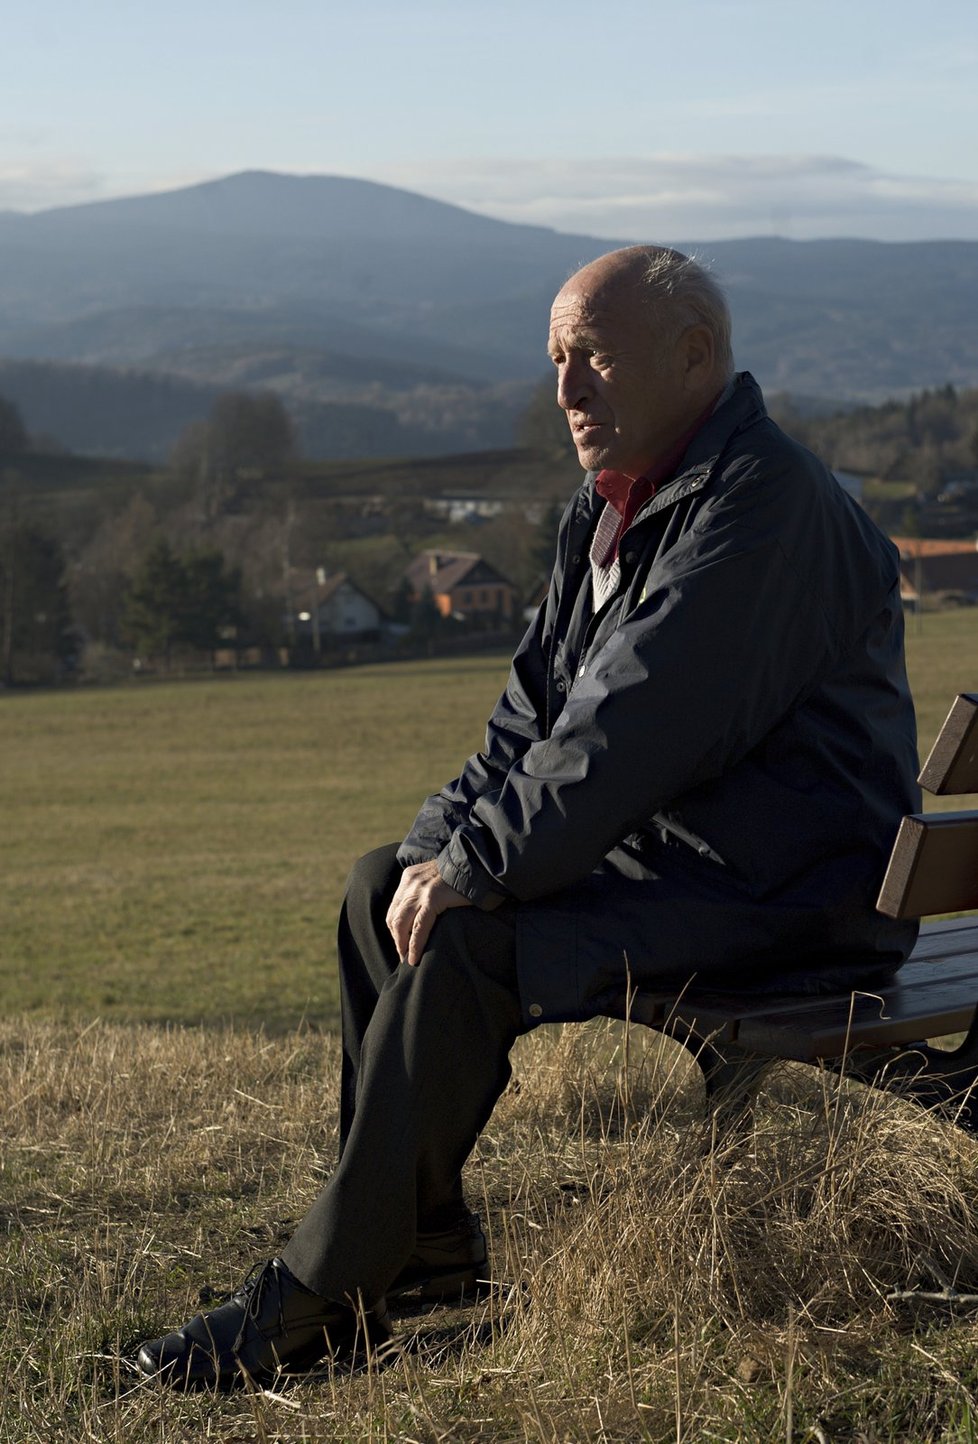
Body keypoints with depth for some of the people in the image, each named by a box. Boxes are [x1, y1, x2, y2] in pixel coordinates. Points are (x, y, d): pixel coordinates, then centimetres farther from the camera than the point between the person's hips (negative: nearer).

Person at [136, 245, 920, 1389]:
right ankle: (422, 1229, 12)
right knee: (383, 886, 7)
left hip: (783, 893, -10)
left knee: (462, 944, -24)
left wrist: (472, 871, -22)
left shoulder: (762, 505, -20)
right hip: (665, 846, 10)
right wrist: (441, 843, -3)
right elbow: (537, 707, 12)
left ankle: (316, 1302, -15)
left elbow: (626, 734, -27)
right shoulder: (608, 509, 12)